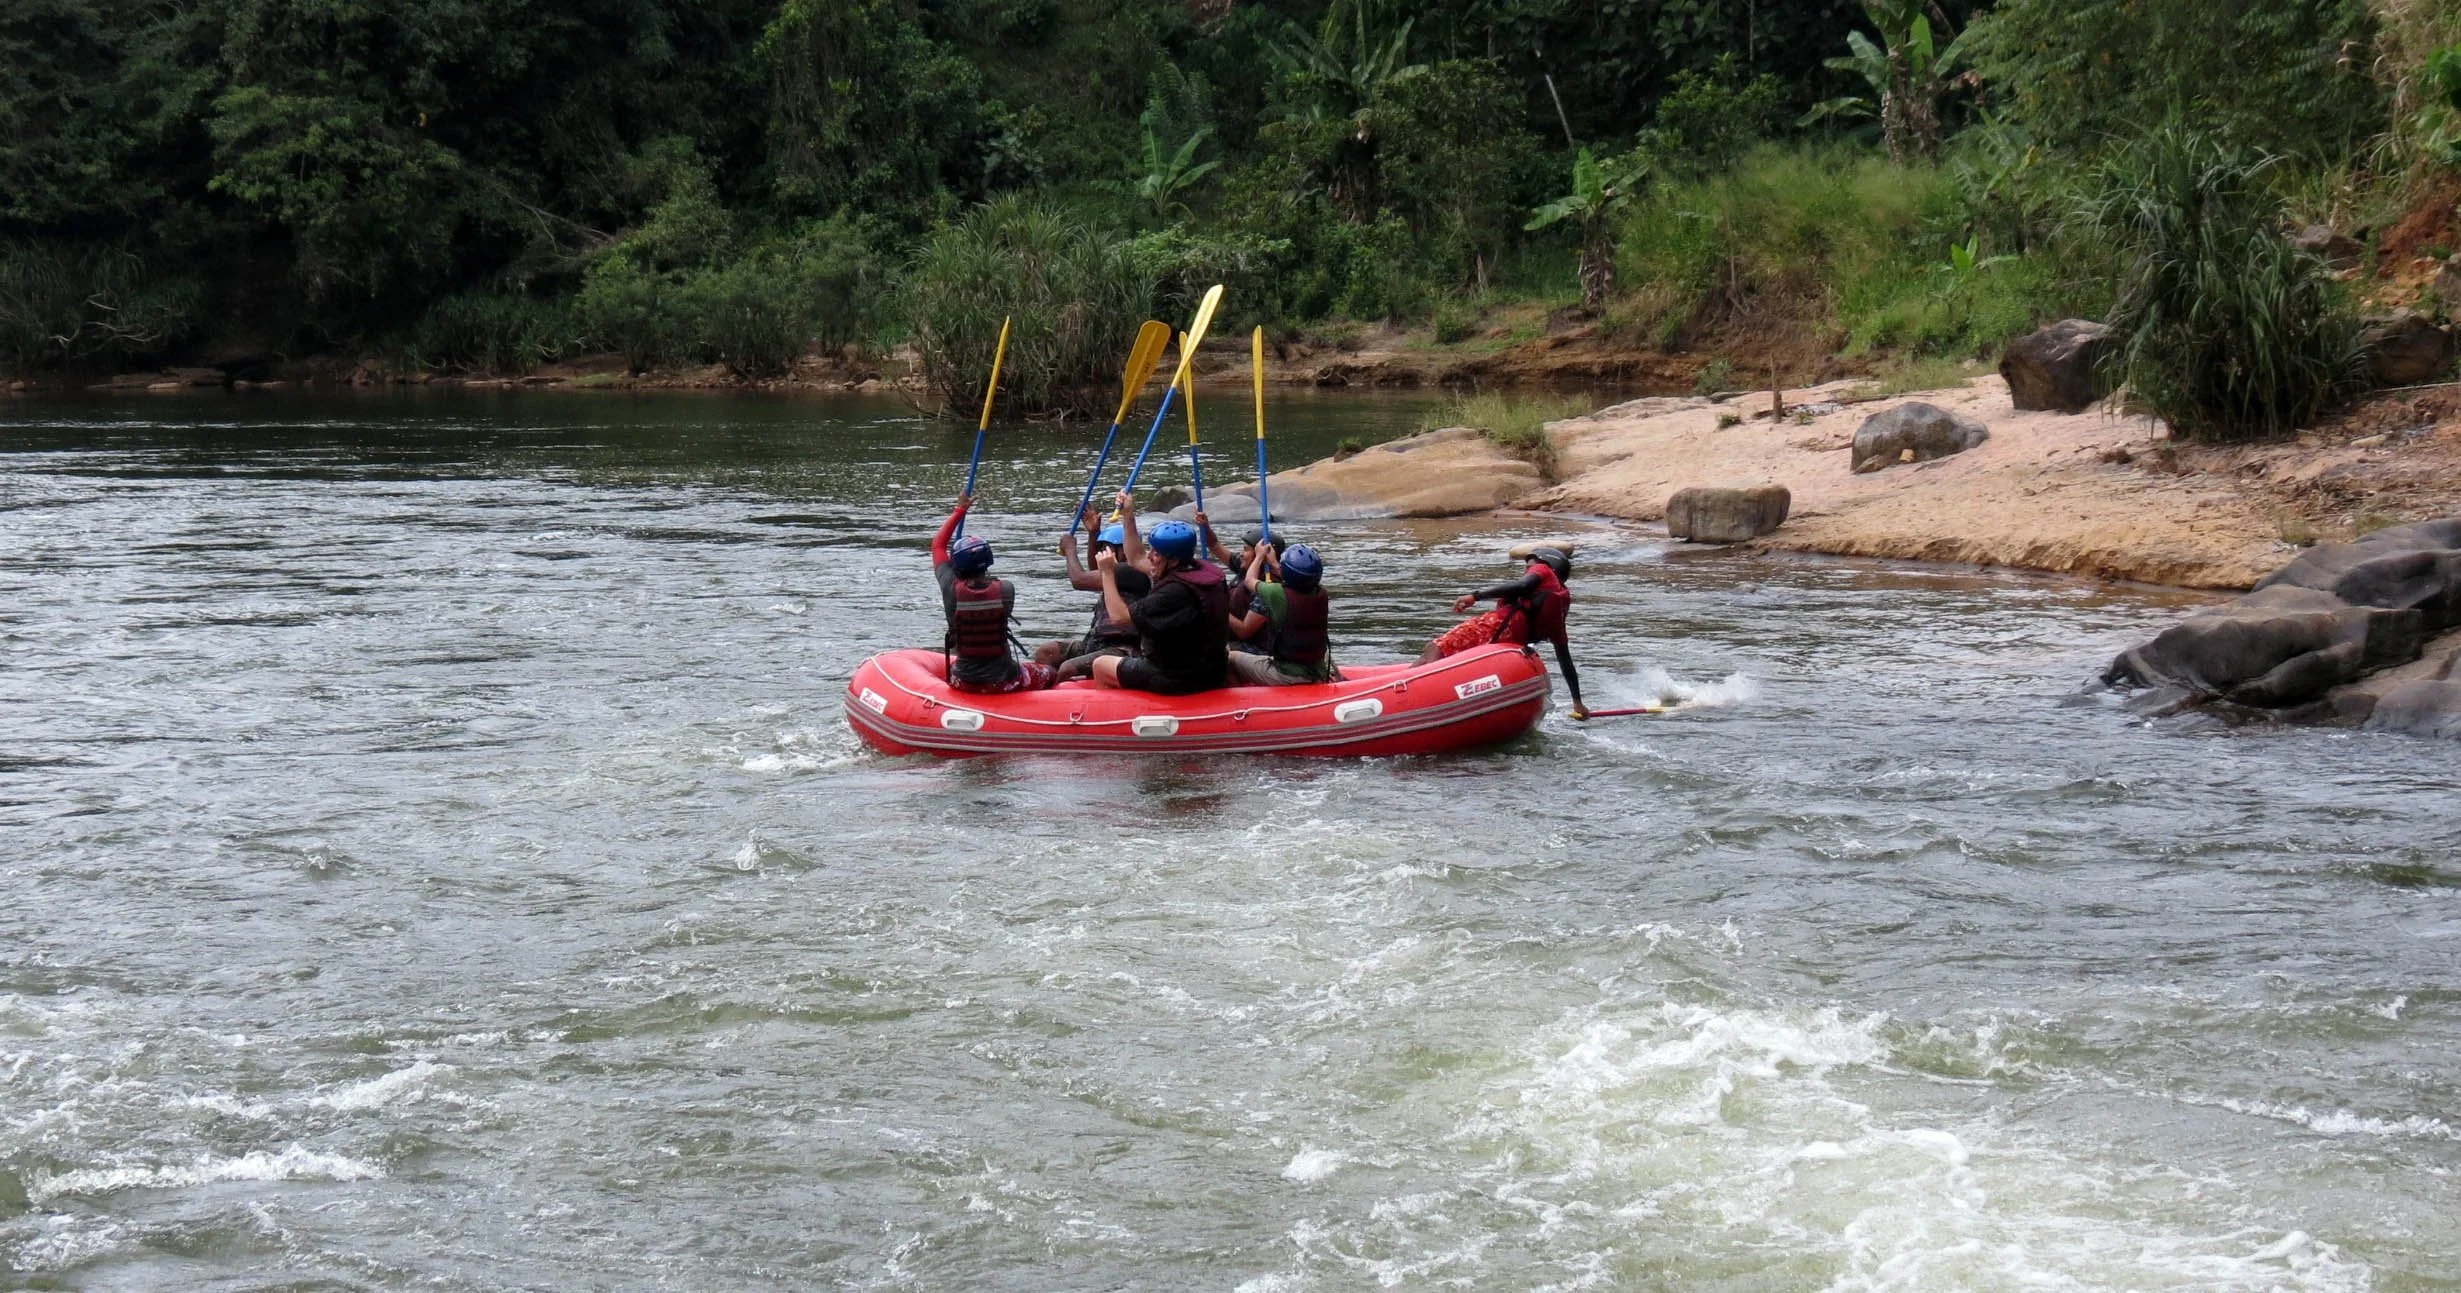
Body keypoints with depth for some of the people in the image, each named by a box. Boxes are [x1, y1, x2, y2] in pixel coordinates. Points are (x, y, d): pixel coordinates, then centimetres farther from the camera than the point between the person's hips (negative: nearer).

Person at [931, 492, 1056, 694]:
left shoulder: (951, 589, -16)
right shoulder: (1006, 589, -18)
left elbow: (938, 544, 0)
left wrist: (959, 510, 10)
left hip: (963, 683, 1)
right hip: (1002, 683, -1)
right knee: (1048, 673, 27)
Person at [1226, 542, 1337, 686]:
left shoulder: (1277, 594, -18)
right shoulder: (1321, 595, -4)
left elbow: (1250, 580, 4)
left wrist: (1259, 556, 22)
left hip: (1286, 677, -5)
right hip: (1319, 675, 5)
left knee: (1233, 658, 11)